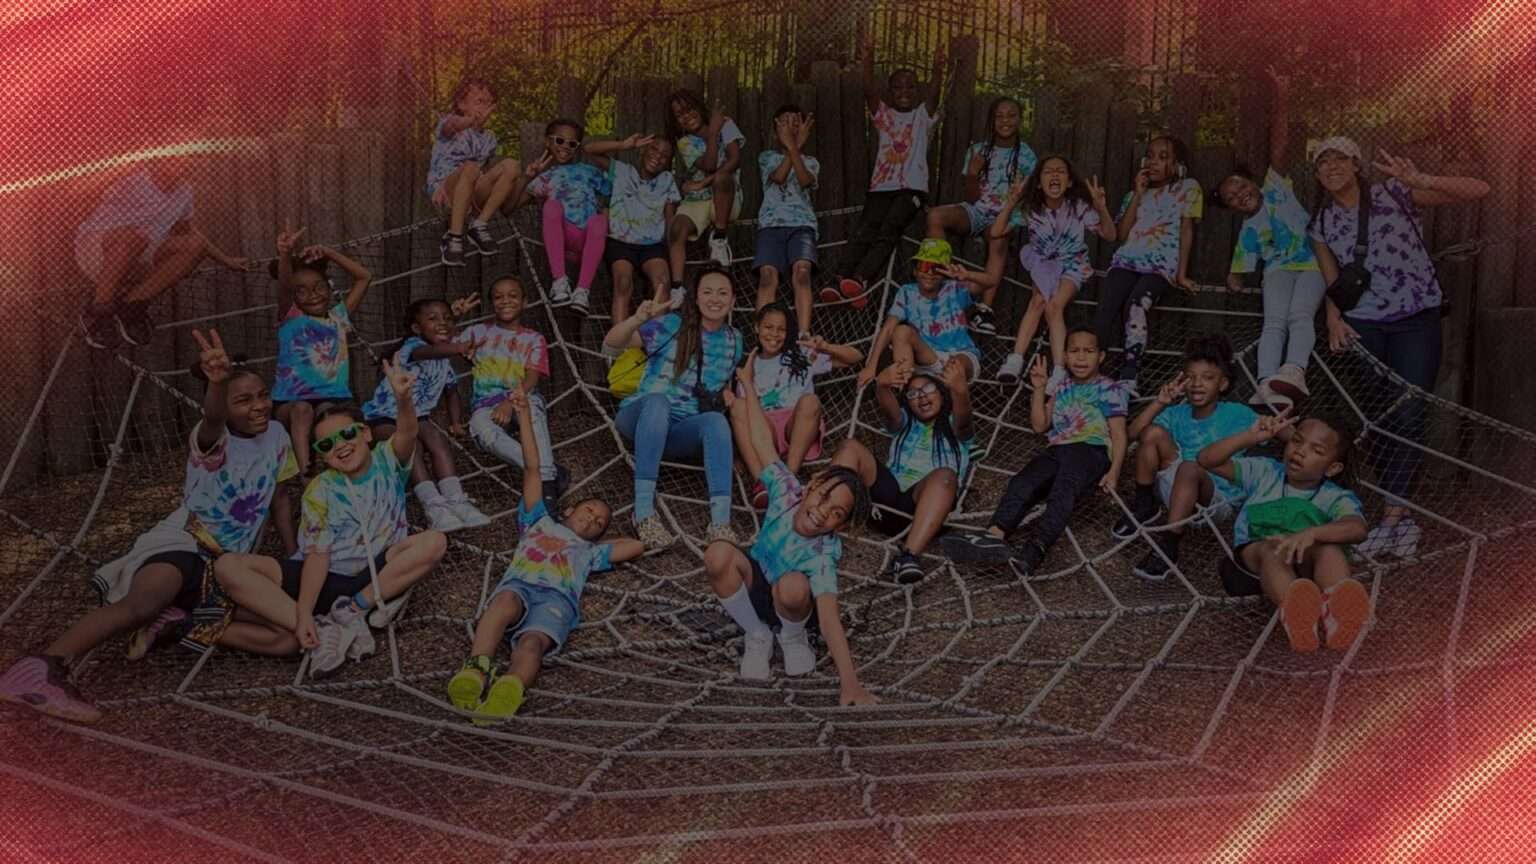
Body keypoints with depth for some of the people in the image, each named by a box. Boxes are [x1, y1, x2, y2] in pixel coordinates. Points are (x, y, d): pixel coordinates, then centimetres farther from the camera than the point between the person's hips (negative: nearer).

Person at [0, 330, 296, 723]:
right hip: (181, 542, -7)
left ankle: (171, 617, -13)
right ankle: (43, 667, -53)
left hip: (228, 562, 7)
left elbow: (279, 497, 20)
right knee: (140, 605, -38)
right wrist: (217, 383, -61)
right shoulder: (212, 442, -11)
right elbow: (212, 419, -37)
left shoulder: (275, 435, 7)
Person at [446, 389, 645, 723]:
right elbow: (532, 468, 37)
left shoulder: (589, 551, 41)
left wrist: (601, 540, 44)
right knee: (507, 600, -38)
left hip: (557, 597, 0)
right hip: (518, 584, 0)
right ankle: (476, 670, -62)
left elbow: (637, 546, 34)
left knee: (533, 642, -34)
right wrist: (525, 414, 34)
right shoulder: (540, 521, 40)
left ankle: (508, 690, -66)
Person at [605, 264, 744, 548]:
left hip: (681, 433, 2)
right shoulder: (672, 325, -2)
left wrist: (728, 396, 0)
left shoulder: (734, 340, 11)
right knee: (659, 399, -38)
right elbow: (612, 342, -12)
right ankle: (644, 512, -43)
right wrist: (637, 319, -33)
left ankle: (721, 522, -47)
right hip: (641, 417, -2)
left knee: (717, 420, -32)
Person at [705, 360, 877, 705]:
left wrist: (849, 682, -50)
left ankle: (792, 637, -4)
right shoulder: (788, 493, -21)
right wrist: (747, 384, -7)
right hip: (753, 588, 4)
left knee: (793, 585, -42)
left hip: (789, 606, -4)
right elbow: (763, 443, -13)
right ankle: (757, 635, -6)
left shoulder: (823, 554, -30)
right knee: (718, 554, -30)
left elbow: (829, 617, -40)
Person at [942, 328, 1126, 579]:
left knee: (1063, 492, -36)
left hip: (1092, 449, -5)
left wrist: (1114, 471, -11)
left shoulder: (1110, 389, 13)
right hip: (1057, 450, 5)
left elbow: (1118, 434, 5)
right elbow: (1040, 426, 24)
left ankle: (1033, 550, -60)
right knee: (1022, 483, -27)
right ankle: (994, 536, -51)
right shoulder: (1060, 384, 27)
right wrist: (1039, 389, 13)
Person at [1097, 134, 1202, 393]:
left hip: (1161, 263, -4)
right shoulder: (1136, 193, 24)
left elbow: (1187, 230, 6)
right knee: (1106, 307, -25)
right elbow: (1123, 232, 10)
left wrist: (1181, 274, -2)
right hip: (1128, 258, 4)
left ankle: (1129, 378, -41)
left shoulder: (1187, 188, 13)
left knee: (1135, 306, -32)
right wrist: (1138, 194, 5)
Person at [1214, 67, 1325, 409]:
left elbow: (1279, 148, 1)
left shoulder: (1275, 189, 12)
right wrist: (1235, 280, -1)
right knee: (1274, 321, -25)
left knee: (1299, 314, -28)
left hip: (1312, 263, -2)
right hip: (1279, 268, 2)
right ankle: (1269, 387, -45)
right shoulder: (1248, 231, 18)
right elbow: (1239, 270, 23)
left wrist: (1281, 102, -10)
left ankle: (1294, 373, -52)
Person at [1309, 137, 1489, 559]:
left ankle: (1392, 517, -7)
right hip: (1363, 325, 3)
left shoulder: (1394, 194, -3)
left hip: (1417, 319, -3)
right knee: (1378, 419, 1)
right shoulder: (1322, 223, 8)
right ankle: (1401, 518, 11)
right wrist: (1334, 318, -6)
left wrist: (1421, 181, -26)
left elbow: (1479, 190, -10)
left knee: (1408, 414, -11)